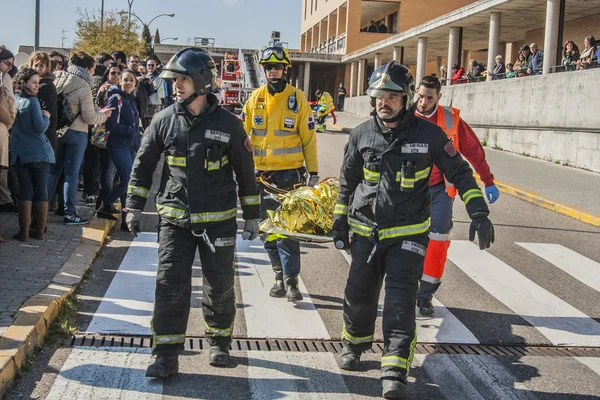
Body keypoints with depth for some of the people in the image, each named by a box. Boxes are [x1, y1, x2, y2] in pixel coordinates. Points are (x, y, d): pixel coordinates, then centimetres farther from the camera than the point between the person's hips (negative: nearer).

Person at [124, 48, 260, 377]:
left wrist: (252, 216, 5)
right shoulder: (164, 120, -1)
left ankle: (219, 342, 32)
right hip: (175, 218, 1)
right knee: (170, 285, -5)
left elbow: (245, 173, 3)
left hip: (218, 219, -1)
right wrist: (134, 208, 4)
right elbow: (143, 165, 8)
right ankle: (167, 356, 3)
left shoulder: (228, 124, -5)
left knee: (220, 285, 10)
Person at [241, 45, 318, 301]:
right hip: (261, 172, 4)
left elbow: (308, 138, 2)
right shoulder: (255, 98, 6)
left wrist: (313, 172, 0)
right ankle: (280, 276, 20)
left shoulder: (297, 98, -1)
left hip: (290, 173, -3)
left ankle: (290, 280, -2)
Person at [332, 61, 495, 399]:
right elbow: (347, 181, 13)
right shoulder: (362, 135, 0)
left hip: (408, 234, -3)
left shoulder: (429, 134, -9)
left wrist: (479, 212, -10)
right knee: (359, 295, 11)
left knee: (401, 302, -12)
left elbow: (460, 173, -1)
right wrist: (340, 223, 14)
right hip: (366, 232, 3)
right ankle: (354, 345, 39)